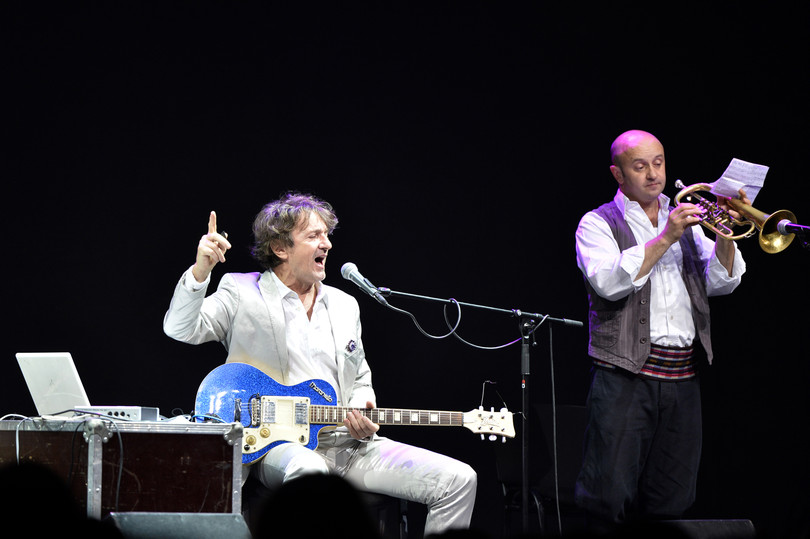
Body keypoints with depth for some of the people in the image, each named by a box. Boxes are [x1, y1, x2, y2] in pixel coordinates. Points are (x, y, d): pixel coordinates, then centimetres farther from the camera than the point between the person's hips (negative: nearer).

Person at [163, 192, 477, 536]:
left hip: (347, 442, 6)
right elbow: (180, 329, -8)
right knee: (308, 471, -44)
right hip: (275, 445, -6)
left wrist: (363, 414, 3)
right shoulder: (241, 292, 5)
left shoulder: (344, 305, 20)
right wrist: (200, 271, -24)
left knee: (458, 480, -9)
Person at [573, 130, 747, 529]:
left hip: (682, 377, 5)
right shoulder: (599, 223, 5)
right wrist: (666, 238, -16)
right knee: (609, 496, -12)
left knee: (669, 503, 5)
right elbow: (609, 281, -14)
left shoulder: (685, 220, 19)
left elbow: (720, 283, 10)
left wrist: (724, 238, -8)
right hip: (624, 376, -5)